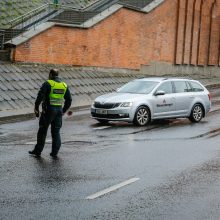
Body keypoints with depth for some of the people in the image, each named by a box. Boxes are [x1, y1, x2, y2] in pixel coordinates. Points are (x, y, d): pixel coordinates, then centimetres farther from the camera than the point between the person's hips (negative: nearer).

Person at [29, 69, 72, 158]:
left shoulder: (48, 84, -8)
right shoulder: (64, 85, 9)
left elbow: (40, 96, -16)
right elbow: (69, 99, 11)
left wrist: (36, 107, -6)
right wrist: (64, 110, 18)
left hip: (48, 110, -5)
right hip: (59, 110, 5)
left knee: (42, 131, 5)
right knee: (56, 131, 11)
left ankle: (38, 151, 11)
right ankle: (55, 152, 8)